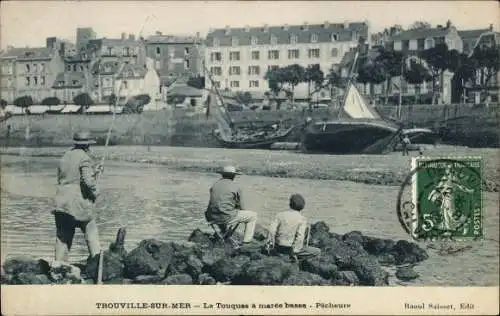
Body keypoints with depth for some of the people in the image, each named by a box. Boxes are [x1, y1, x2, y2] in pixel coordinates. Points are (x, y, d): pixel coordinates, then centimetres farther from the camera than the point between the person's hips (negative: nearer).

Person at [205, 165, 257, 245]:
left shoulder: (214, 185, 11)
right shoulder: (236, 188, -3)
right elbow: (241, 208, 2)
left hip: (213, 218, 6)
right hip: (227, 218, -6)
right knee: (253, 215, 12)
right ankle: (247, 240, 11)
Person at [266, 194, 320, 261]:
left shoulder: (280, 214, 1)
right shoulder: (302, 219, -9)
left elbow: (272, 229, -9)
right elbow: (300, 236, -21)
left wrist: (270, 244, -4)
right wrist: (295, 251, -19)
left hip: (279, 248, 5)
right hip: (290, 248, -5)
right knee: (317, 251, 7)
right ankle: (294, 256, -5)